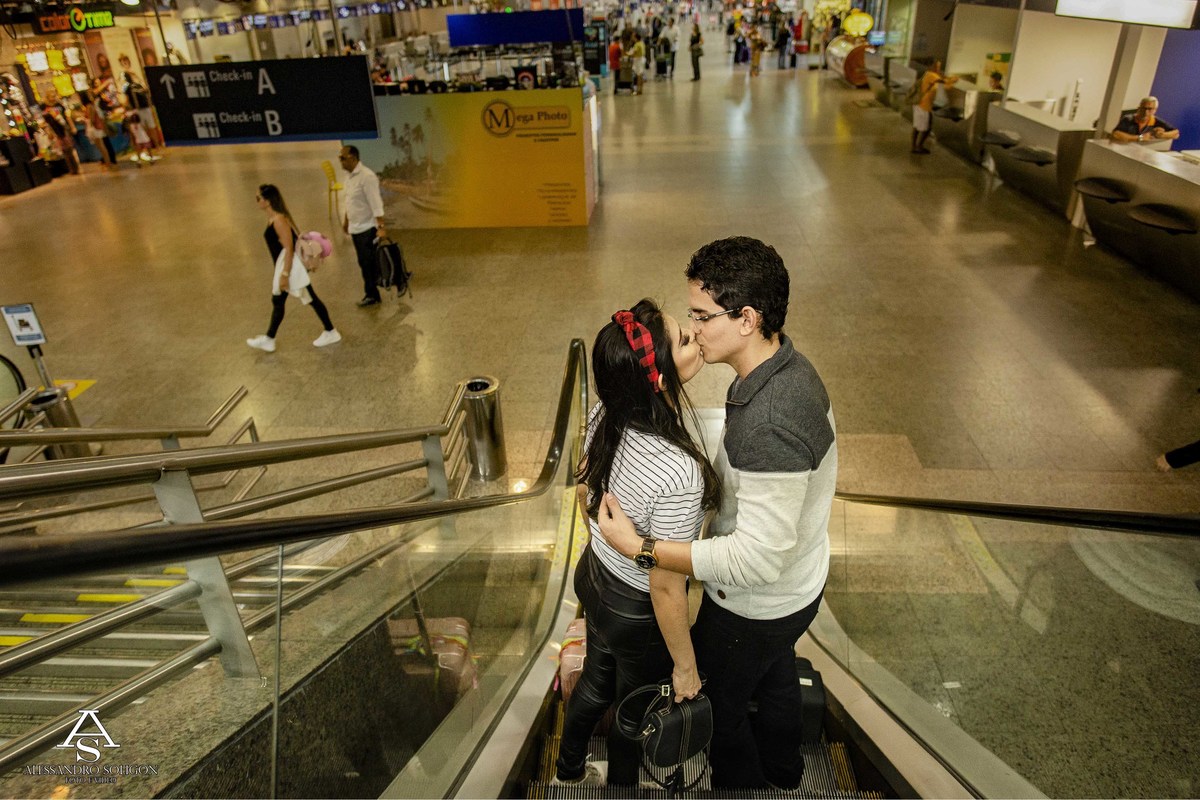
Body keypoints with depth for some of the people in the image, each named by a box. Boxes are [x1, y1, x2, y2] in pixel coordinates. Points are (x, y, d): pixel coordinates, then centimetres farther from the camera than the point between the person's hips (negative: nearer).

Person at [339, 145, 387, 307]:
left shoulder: (367, 176, -20)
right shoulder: (349, 175, 7)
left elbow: (376, 203, -24)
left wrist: (381, 226, -28)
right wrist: (346, 220, 24)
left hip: (367, 228, -8)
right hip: (355, 227, 9)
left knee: (369, 263, 0)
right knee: (364, 262, 14)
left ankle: (371, 294, 12)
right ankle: (371, 293, 23)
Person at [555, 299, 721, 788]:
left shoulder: (606, 414, -17)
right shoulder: (678, 473, -40)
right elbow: (666, 589, -28)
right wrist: (685, 667, -11)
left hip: (593, 577, 7)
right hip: (638, 611, -6)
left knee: (597, 681, 33)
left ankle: (569, 774, 62)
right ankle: (622, 785, 58)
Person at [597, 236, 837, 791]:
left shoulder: (771, 425, -41)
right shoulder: (786, 366, -9)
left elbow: (758, 558, -37)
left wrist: (637, 547, -34)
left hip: (756, 607, -9)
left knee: (715, 702, 20)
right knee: (775, 677, 33)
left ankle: (742, 788, 50)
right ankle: (782, 776, 63)